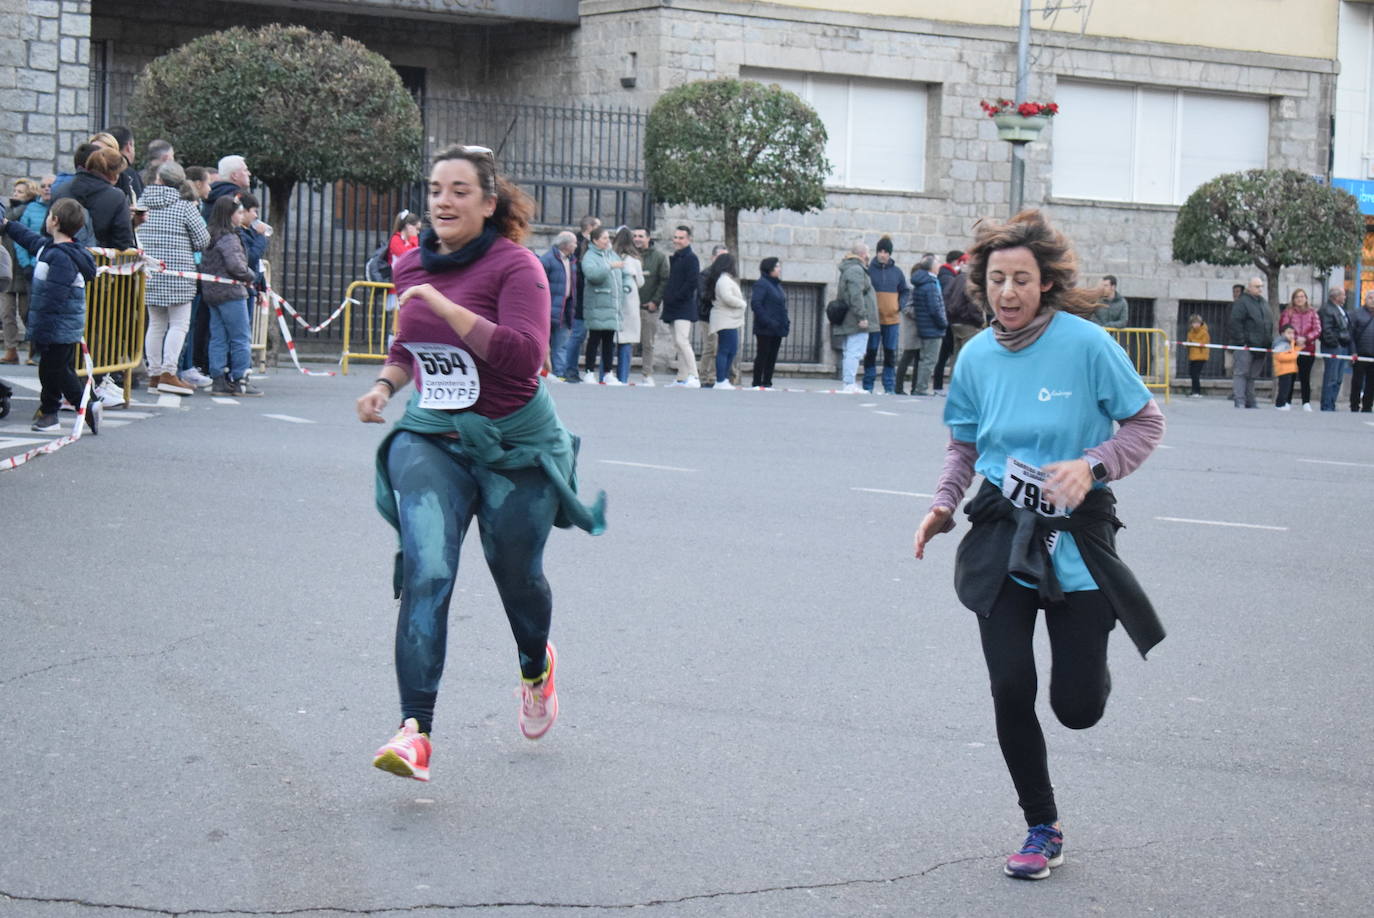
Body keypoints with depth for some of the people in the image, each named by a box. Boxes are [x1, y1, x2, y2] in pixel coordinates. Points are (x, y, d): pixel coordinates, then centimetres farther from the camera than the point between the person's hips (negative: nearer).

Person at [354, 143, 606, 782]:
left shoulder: (515, 266, -15)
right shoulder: (412, 267, 4)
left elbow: (524, 354, -29)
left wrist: (446, 305, -29)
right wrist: (384, 387, 4)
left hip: (513, 445, -3)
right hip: (429, 439, 3)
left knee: (516, 575, 15)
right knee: (426, 572, -17)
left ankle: (536, 666, 50)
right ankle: (415, 730, -21)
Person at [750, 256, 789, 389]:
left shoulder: (777, 285, 18)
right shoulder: (761, 284, -9)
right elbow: (755, 304, -18)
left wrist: (786, 322, 10)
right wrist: (767, 322, -23)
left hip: (777, 329, 8)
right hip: (765, 329, -8)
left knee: (772, 357, 8)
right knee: (762, 355, -4)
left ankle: (767, 382, 12)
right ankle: (757, 383, 0)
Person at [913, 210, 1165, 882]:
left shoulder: (1085, 343, -12)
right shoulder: (977, 357, 1)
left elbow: (1147, 423, -4)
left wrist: (1092, 465, -20)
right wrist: (942, 506, -2)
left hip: (1077, 537, -3)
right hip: (1002, 536, 3)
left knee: (1077, 708, -3)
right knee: (1010, 690, -5)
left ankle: (1089, 662, 36)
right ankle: (1042, 829, 15)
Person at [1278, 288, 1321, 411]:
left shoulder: (1312, 313, 9)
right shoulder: (1288, 312, 4)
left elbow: (1317, 330, 1)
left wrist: (1305, 338, -14)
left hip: (1308, 349, 1)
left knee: (1305, 377, 1)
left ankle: (1306, 403, 4)